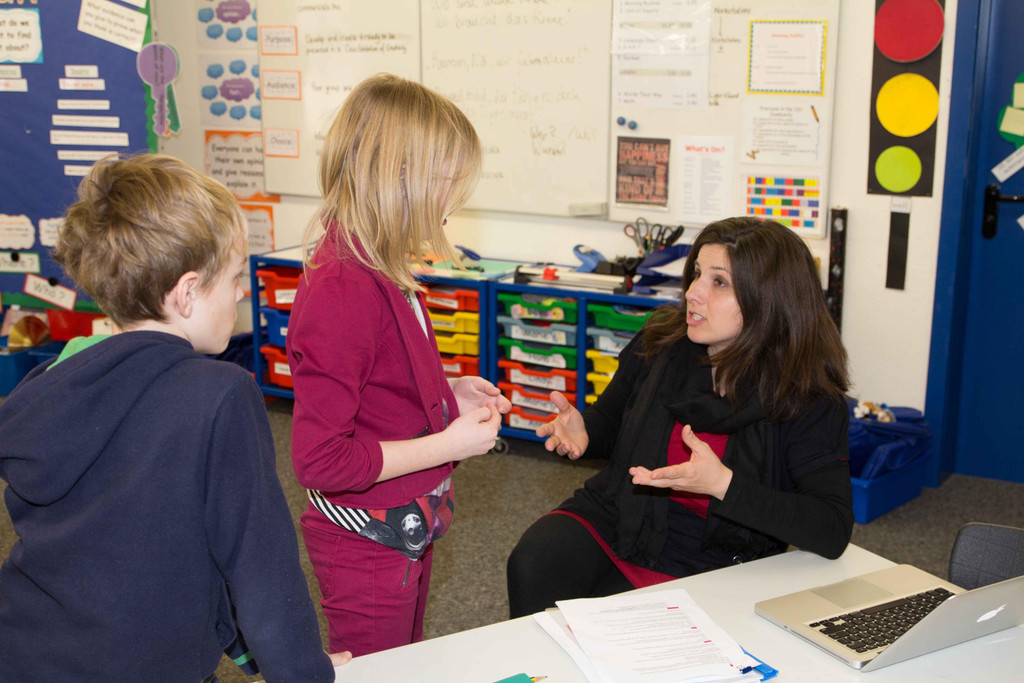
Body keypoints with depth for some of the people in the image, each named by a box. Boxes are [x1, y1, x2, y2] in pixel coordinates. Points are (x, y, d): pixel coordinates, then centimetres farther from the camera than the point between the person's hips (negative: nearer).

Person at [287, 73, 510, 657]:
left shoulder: (380, 270, 2)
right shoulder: (343, 290, -29)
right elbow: (319, 458, -29)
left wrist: (448, 394, 3)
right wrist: (449, 444, -23)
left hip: (407, 530, 9)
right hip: (368, 546, -9)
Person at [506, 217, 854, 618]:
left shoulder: (810, 400, -12)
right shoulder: (660, 341, 0)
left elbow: (833, 532, -20)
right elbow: (609, 420, 17)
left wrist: (723, 484, -30)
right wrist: (582, 431, -9)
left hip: (705, 570, -3)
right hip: (612, 518, 4)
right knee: (532, 568, -25)